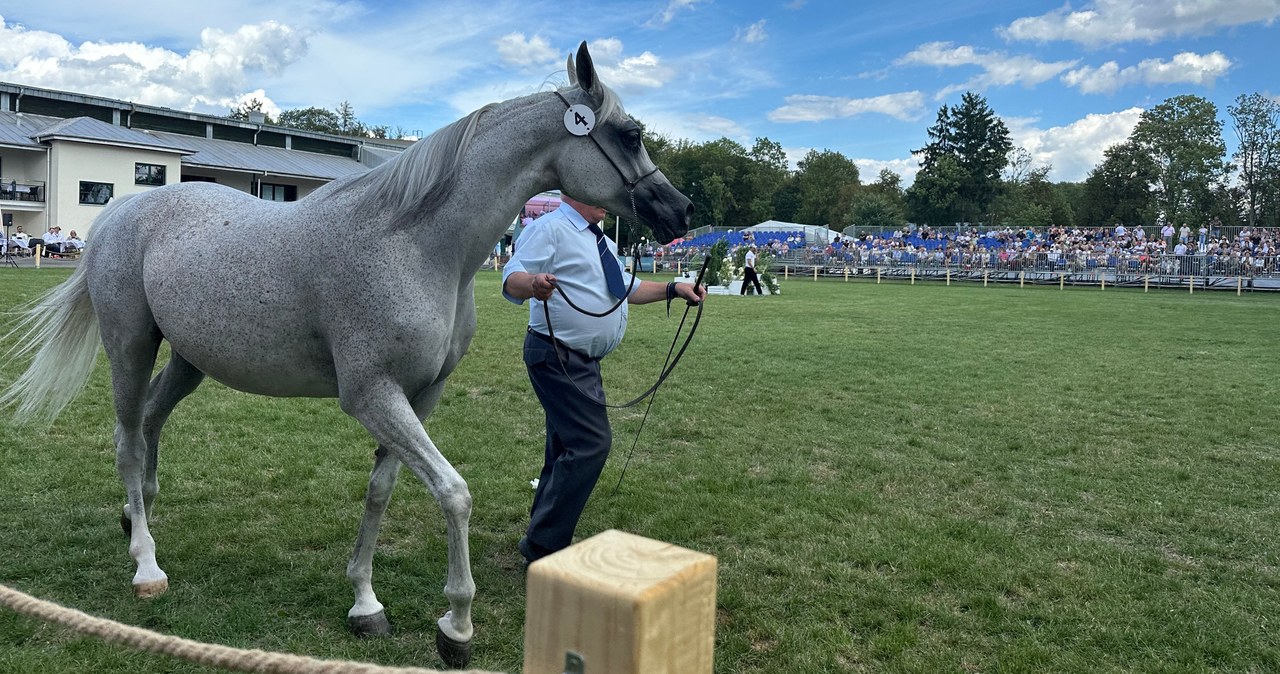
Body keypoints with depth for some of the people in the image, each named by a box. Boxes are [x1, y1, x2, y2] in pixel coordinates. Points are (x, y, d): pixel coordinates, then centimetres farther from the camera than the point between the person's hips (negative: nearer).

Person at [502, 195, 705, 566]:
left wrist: (673, 289, 18)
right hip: (557, 357, -10)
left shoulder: (601, 242, 20)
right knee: (591, 443, -17)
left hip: (583, 362, 10)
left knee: (568, 449, 14)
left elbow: (627, 288, 29)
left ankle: (544, 543, 26)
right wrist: (533, 283, -44)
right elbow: (511, 279, -22)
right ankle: (542, 545, -8)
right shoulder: (550, 229, -10)